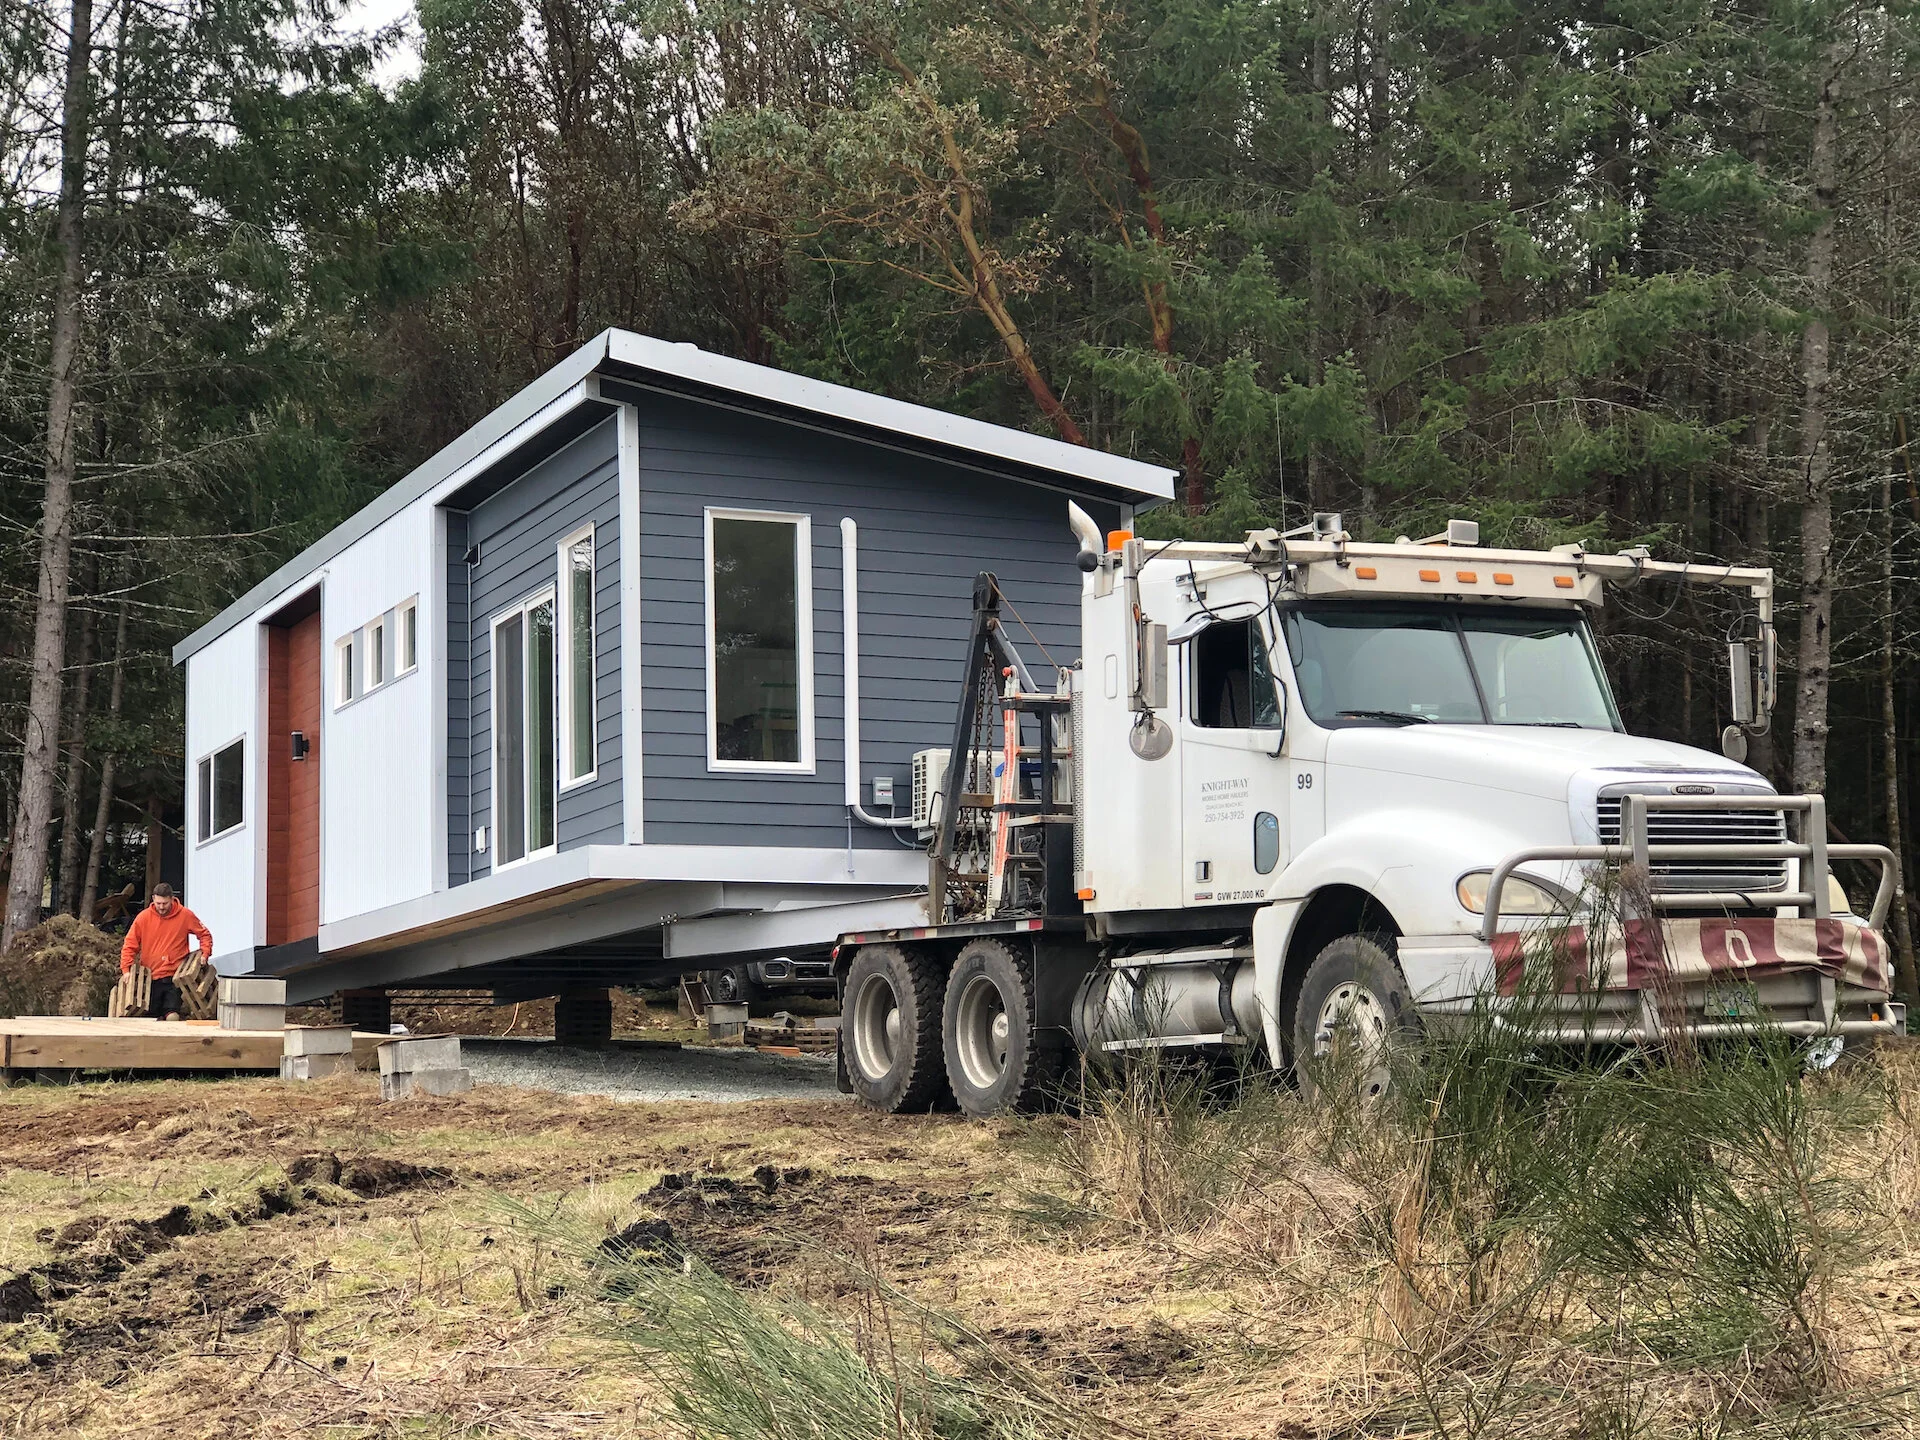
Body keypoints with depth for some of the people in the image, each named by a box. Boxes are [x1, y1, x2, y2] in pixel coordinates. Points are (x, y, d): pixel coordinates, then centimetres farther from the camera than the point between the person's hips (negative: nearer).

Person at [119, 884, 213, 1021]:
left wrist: (205, 954, -6)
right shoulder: (143, 917, -1)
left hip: (174, 978, -2)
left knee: (172, 1017, -18)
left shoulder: (185, 915, -2)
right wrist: (125, 970, -7)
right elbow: (130, 945, 3)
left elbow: (204, 935, 10)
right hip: (150, 978, 2)